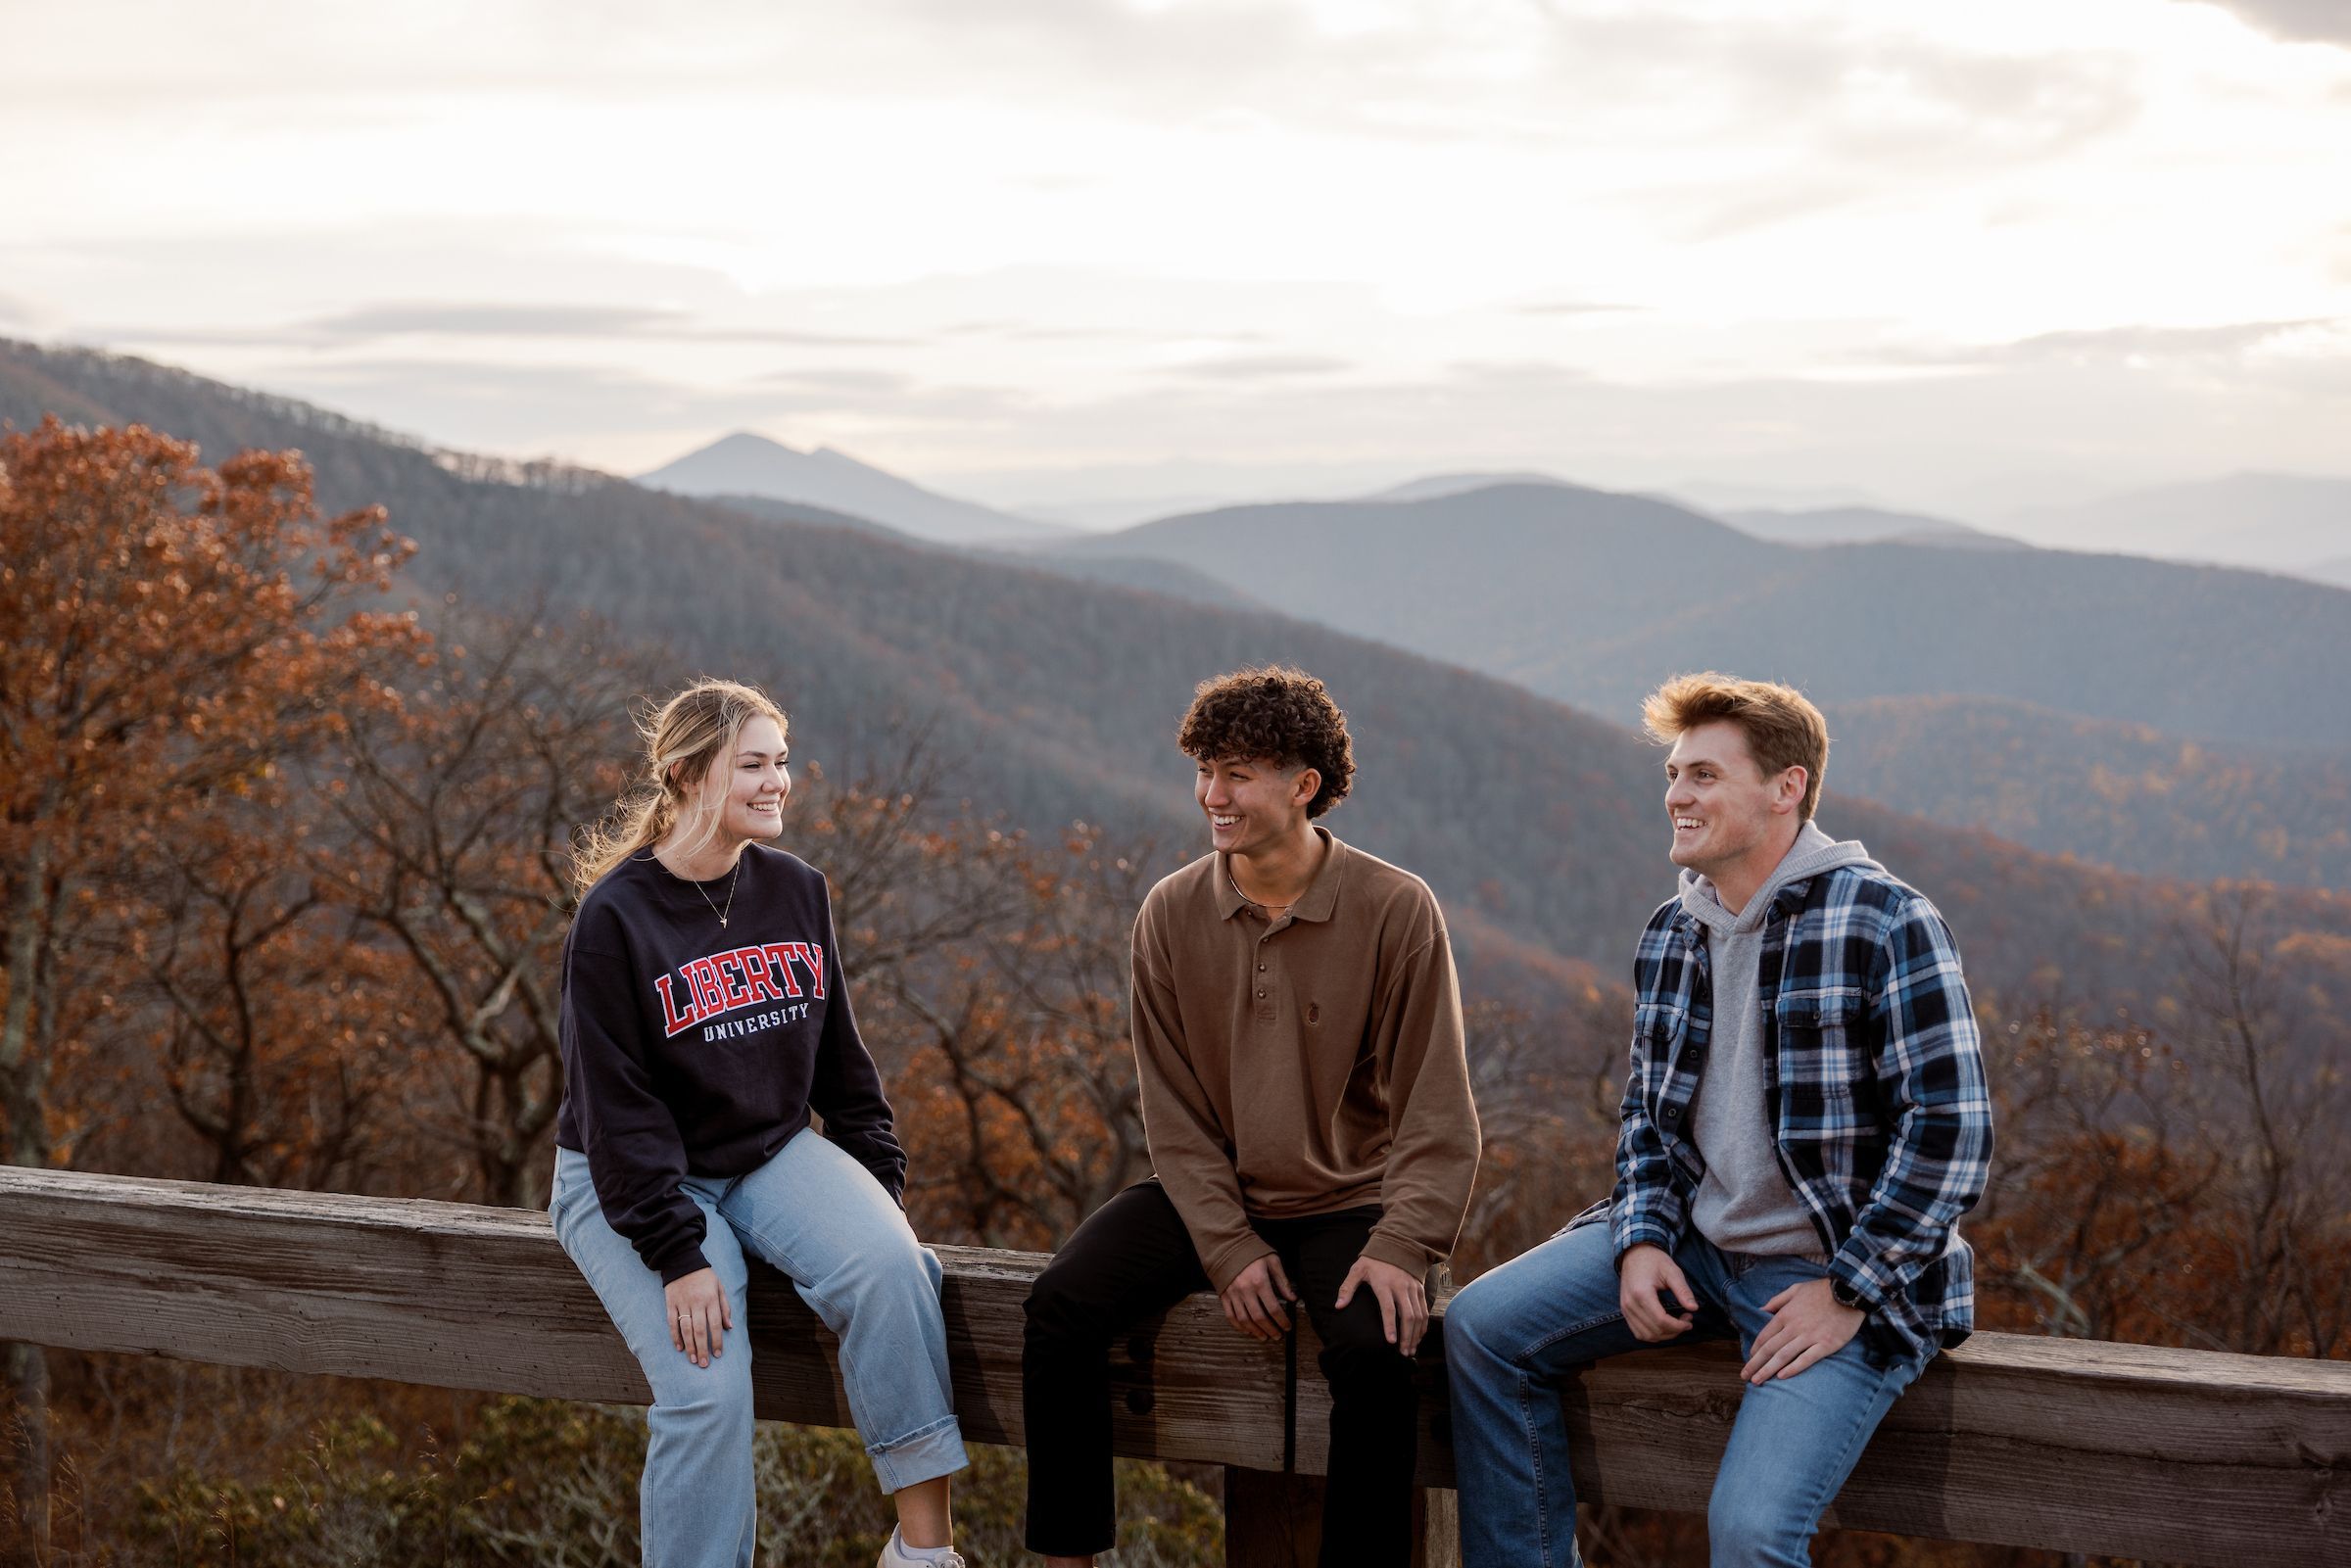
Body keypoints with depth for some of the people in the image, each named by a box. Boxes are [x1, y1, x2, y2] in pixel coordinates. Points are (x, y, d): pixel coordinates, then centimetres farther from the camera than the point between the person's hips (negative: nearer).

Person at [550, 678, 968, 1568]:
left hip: (773, 1153, 4)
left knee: (888, 1265, -26)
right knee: (708, 1389, -25)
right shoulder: (615, 917, -13)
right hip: (636, 1182, -4)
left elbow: (840, 1059, 12)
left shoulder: (797, 891, 3)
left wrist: (879, 1186, 3)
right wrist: (677, 1254, -21)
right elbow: (616, 1105, -15)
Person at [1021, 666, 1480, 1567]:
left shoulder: (1396, 911, -8)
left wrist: (1400, 1244, -21)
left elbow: (1434, 1108, -8)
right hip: (1208, 1197, 3)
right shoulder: (1172, 915, 0)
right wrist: (1226, 1247, -12)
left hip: (1344, 1205, -3)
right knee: (1061, 1305, -20)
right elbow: (1174, 1111, 1)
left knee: (1375, 1346, -32)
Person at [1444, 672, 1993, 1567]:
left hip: (1846, 1269, -7)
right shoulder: (1672, 934, 8)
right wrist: (1644, 1239, 0)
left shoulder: (1883, 924, -14)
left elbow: (1949, 1129, -17)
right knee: (1481, 1326, -4)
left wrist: (1848, 1292, -18)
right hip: (1699, 1245, 7)